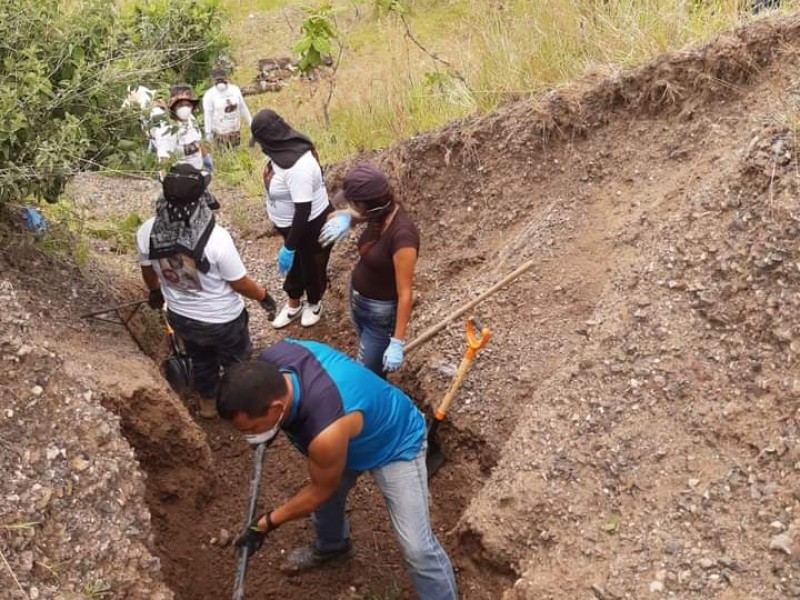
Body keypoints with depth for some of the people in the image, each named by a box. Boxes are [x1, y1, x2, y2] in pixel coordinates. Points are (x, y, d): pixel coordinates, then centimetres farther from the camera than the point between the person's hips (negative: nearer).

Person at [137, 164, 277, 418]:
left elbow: (148, 271, 0)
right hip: (223, 320, -4)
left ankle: (208, 403, 56)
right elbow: (240, 284, -21)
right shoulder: (216, 238, -35)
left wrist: (155, 292, 22)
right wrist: (263, 296, 0)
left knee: (201, 360, 32)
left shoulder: (147, 232, -21)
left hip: (181, 317, 4)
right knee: (236, 363, 26)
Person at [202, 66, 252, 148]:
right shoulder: (209, 95, -12)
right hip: (220, 133, -4)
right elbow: (207, 114, -11)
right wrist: (208, 132, -14)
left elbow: (243, 108, 9)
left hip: (235, 130, 4)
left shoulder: (235, 90, 1)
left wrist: (251, 123, 13)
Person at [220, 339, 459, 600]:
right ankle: (331, 547, 56)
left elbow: (321, 491, -23)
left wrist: (266, 523, -10)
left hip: (395, 446, -7)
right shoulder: (271, 360, -28)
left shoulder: (327, 434, -46)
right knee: (327, 500, 26)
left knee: (416, 548, -8)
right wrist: (268, 429, 4)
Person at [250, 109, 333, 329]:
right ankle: (294, 304, 48)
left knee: (311, 266, 18)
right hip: (292, 223, 8)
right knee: (295, 264, 26)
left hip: (311, 225, -8)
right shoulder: (286, 149, -8)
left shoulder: (297, 166, -38)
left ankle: (314, 304, 45)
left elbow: (303, 211, -34)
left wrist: (288, 247, -27)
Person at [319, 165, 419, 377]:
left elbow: (405, 293, -29)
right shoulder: (380, 213, -12)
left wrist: (397, 342, -27)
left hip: (381, 312, -8)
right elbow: (334, 215, 5)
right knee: (370, 356, 28)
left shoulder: (402, 235, -35)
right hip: (357, 299, 8)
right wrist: (344, 217, -20)